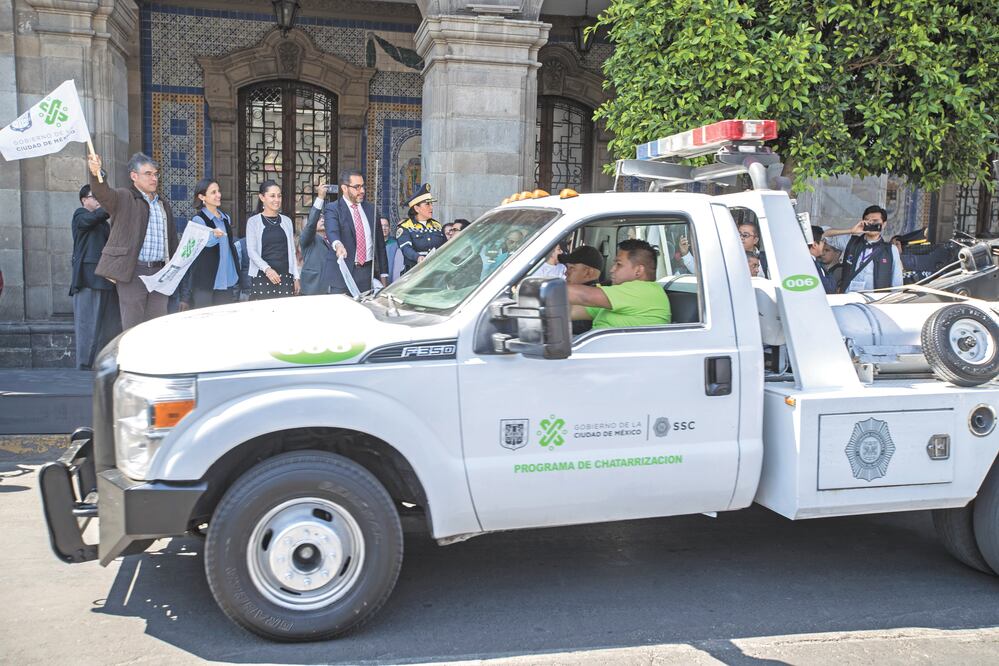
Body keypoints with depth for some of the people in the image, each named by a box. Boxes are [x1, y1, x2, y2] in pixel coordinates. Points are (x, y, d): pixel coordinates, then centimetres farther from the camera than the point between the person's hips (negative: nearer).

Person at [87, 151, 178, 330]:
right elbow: (102, 193, -20)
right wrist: (96, 173, -41)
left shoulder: (163, 204, 20)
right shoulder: (123, 198, 1)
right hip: (132, 273, -5)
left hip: (160, 273, 6)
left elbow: (171, 238, 22)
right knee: (133, 327, -4)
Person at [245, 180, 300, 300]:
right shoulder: (253, 221, 3)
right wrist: (267, 269, -18)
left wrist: (296, 277, 10)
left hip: (285, 276, 3)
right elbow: (251, 251, -4)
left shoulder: (286, 221, 13)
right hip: (261, 277, -3)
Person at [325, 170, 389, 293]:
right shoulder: (333, 209, 0)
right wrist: (338, 245, -44)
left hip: (368, 273, 4)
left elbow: (380, 243, 16)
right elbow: (332, 231, -21)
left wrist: (383, 274, 11)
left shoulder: (371, 209, 14)